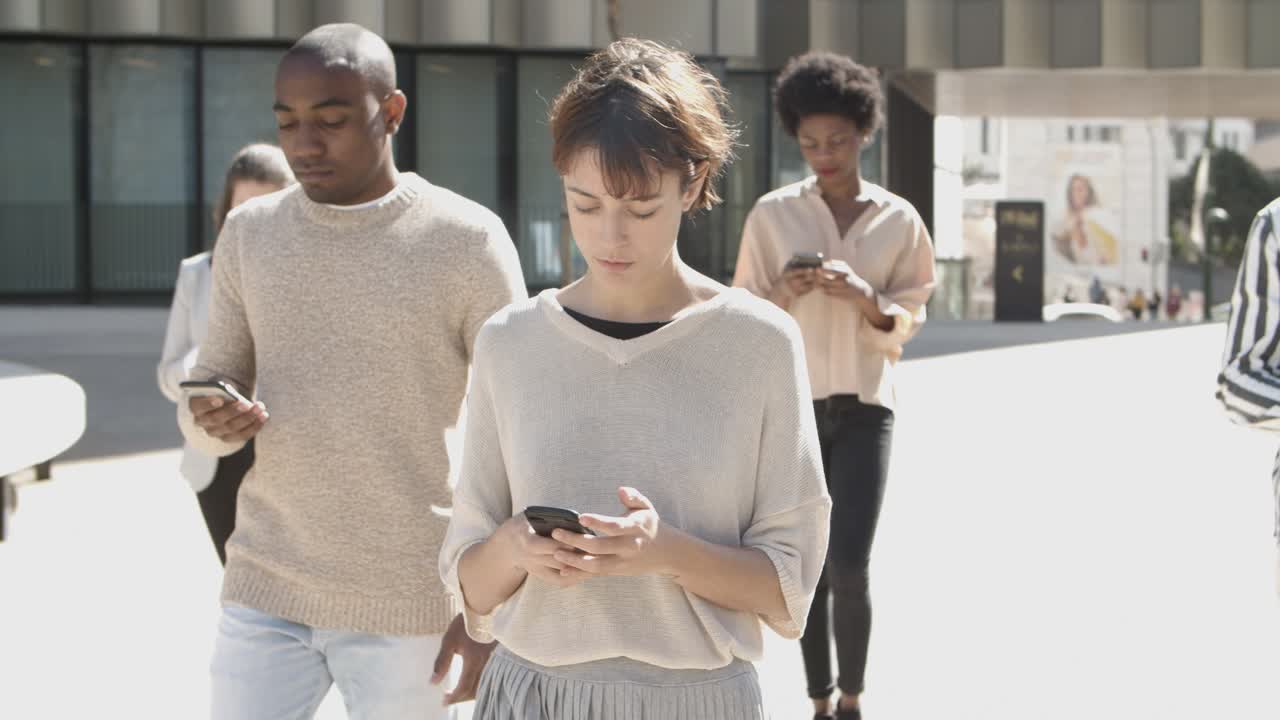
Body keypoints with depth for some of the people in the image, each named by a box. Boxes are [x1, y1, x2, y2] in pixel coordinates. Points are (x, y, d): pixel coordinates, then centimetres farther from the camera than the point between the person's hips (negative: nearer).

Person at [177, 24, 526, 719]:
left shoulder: (468, 242, -8)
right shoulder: (249, 234, 4)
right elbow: (209, 395, 11)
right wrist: (212, 420, -14)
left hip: (407, 603, -3)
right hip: (264, 592, 4)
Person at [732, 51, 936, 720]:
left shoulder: (898, 219, 3)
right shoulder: (772, 213, 2)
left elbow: (905, 323, 5)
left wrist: (866, 298, -15)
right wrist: (782, 294, -15)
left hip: (863, 406, -1)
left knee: (848, 568, -11)